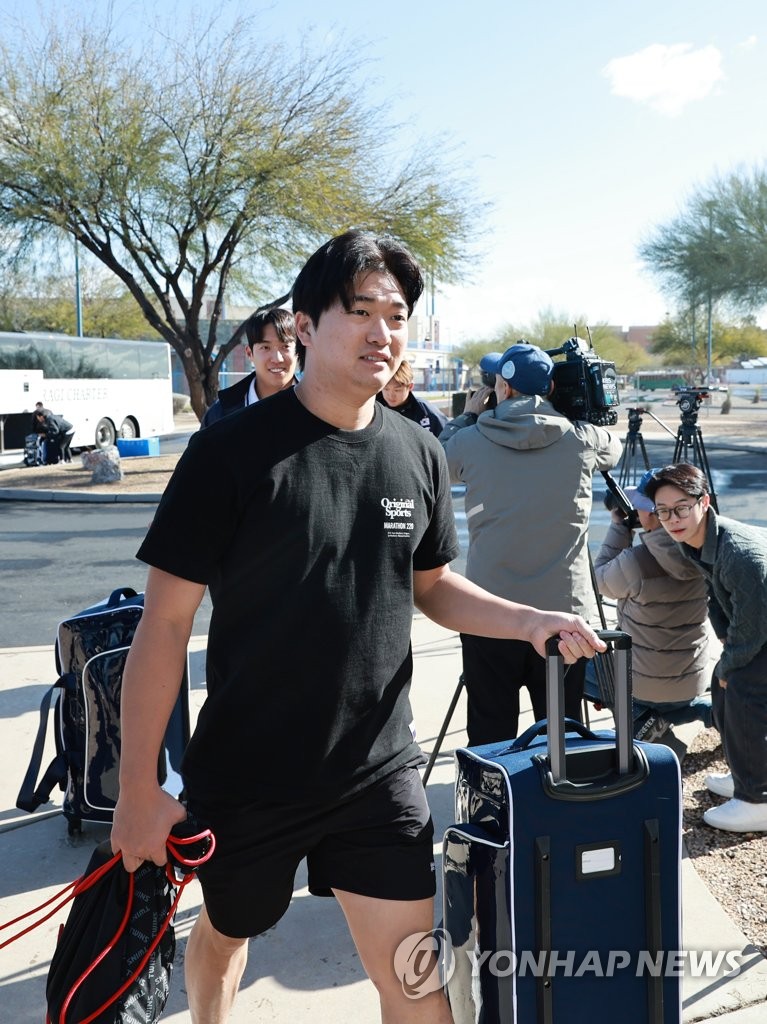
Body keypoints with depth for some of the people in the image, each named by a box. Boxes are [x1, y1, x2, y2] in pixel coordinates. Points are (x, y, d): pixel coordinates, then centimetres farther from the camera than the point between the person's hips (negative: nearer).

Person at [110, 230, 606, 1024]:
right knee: (225, 934, 23)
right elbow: (165, 622, -13)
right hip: (245, 776, -2)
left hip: (379, 771, 2)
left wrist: (530, 620, -5)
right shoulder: (234, 450, -15)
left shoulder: (418, 455, -1)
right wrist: (139, 786, -12)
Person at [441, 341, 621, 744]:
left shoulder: (471, 441, -5)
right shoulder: (582, 439, -2)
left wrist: (468, 415, 27)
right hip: (566, 611, 1)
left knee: (490, 738, 7)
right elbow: (613, 449, 22)